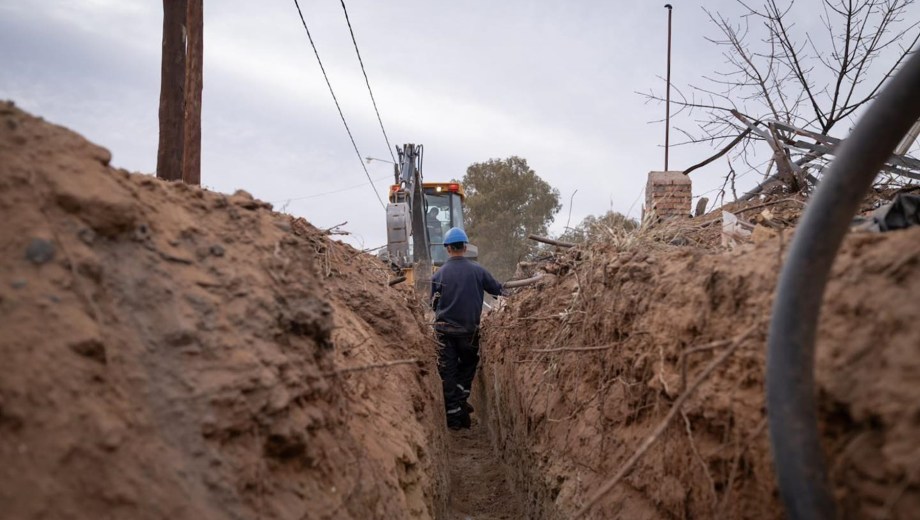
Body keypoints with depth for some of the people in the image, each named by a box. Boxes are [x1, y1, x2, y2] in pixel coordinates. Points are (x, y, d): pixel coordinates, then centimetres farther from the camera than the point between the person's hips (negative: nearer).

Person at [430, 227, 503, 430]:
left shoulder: (439, 274, -5)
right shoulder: (478, 270, -6)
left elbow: (434, 304, 6)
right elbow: (498, 290, 5)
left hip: (445, 330, 0)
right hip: (470, 329, 0)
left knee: (448, 373, 8)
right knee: (468, 366, 21)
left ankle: (454, 416, 8)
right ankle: (461, 401, 7)